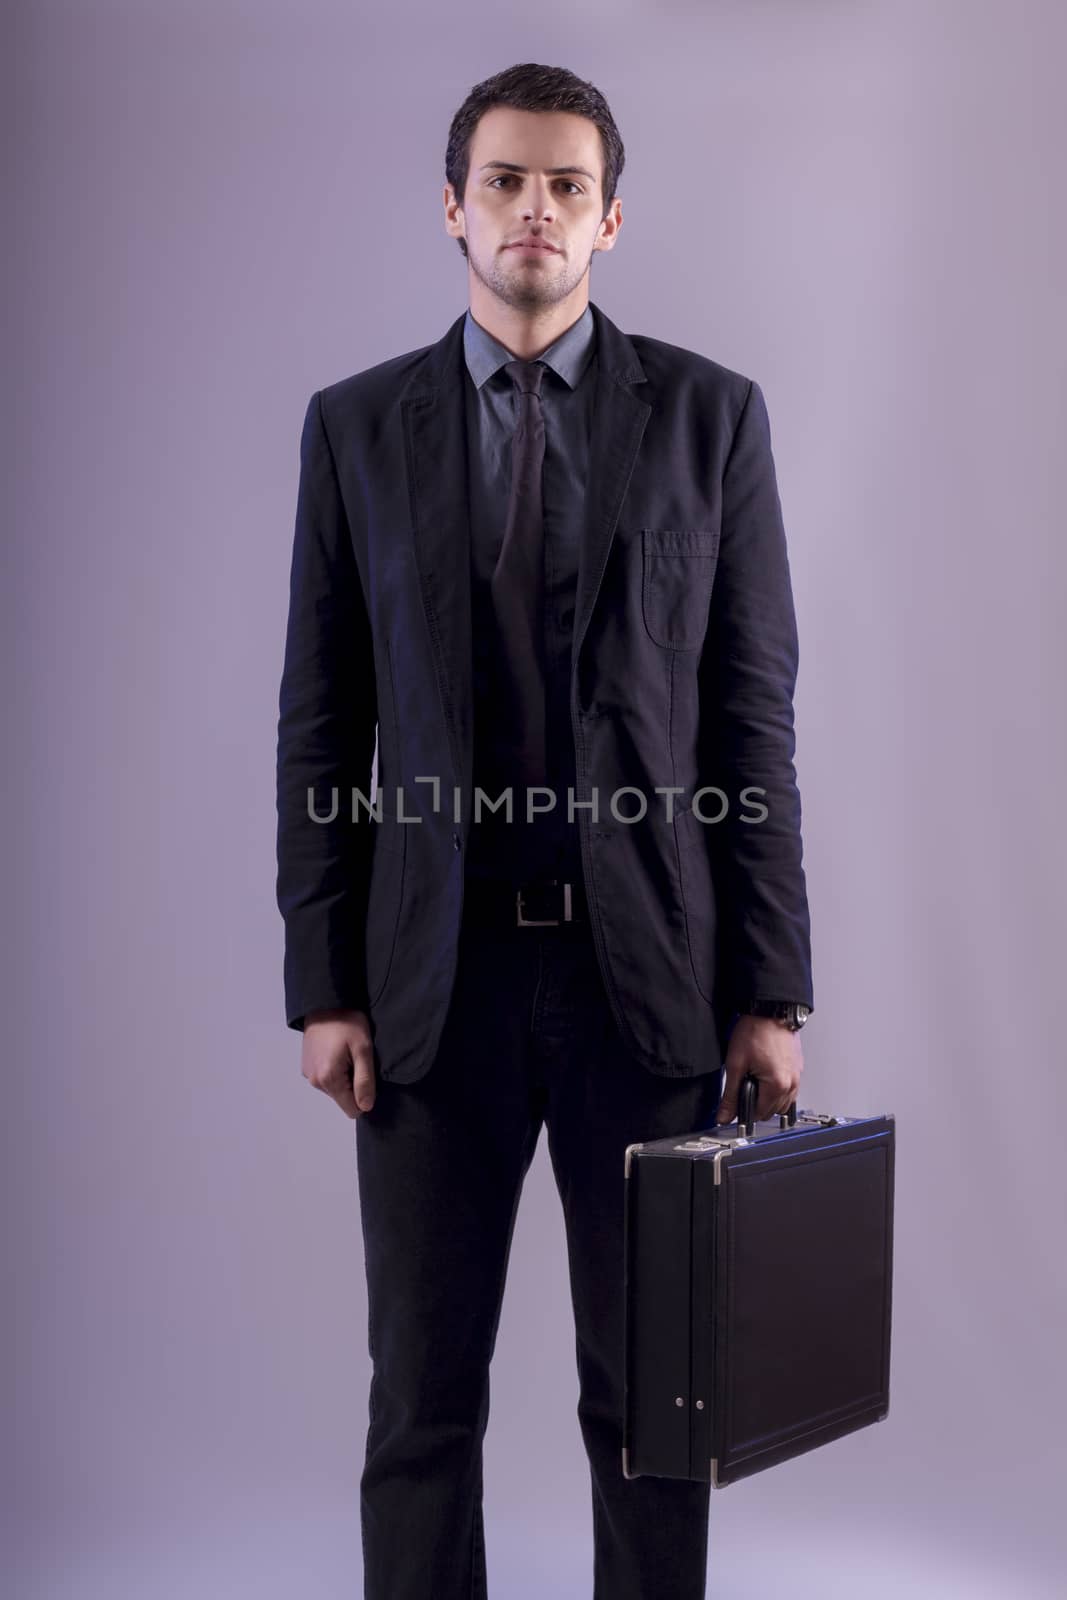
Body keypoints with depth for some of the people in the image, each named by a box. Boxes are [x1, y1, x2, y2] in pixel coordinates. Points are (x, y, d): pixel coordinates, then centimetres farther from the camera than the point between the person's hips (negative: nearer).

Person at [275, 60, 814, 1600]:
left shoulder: (710, 413, 3)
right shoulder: (357, 424, 5)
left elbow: (752, 719, 0)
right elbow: (322, 727, 4)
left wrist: (771, 993, -4)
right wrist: (322, 987, -2)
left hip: (649, 969, 0)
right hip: (434, 974, 1)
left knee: (653, 1391, 10)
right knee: (422, 1390, 10)